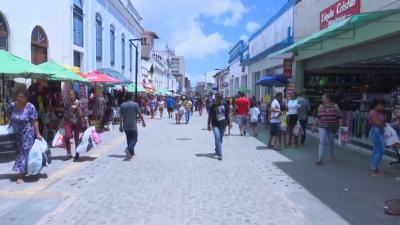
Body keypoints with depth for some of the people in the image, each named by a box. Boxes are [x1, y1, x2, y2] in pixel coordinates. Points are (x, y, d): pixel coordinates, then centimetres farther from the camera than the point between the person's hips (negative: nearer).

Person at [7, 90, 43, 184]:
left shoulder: (30, 107, -17)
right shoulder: (12, 105, -4)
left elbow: (34, 122, -16)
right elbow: (8, 113, 20)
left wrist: (38, 134, -15)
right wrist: (11, 121, 15)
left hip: (27, 133, -5)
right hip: (16, 133, 6)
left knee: (24, 152, -6)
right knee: (20, 151, 15)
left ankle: (21, 175, -5)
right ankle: (24, 171, 32)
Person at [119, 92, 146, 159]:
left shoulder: (122, 105, 2)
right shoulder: (135, 104, -7)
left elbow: (121, 117, 1)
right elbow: (140, 114, -6)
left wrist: (121, 126, 7)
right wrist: (143, 122, 7)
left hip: (126, 126, 4)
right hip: (133, 126, -4)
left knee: (129, 139, 16)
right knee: (134, 139, 0)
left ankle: (131, 152, 22)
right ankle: (128, 149, -25)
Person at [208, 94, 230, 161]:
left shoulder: (225, 105, 3)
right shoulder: (213, 106, -5)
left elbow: (227, 115, 11)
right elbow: (210, 116, -3)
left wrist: (229, 122, 11)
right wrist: (209, 125, -4)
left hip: (223, 124, 3)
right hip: (215, 125, -3)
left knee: (220, 139, 15)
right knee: (217, 139, -12)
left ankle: (217, 150, 39)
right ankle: (219, 154, -13)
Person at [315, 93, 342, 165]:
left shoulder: (335, 106, -5)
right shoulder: (321, 106, 2)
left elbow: (339, 117, -4)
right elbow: (318, 117, 9)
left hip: (332, 128, 0)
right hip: (323, 127, 1)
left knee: (331, 142, 15)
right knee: (322, 142, -11)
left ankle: (331, 155, 41)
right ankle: (320, 159, -13)